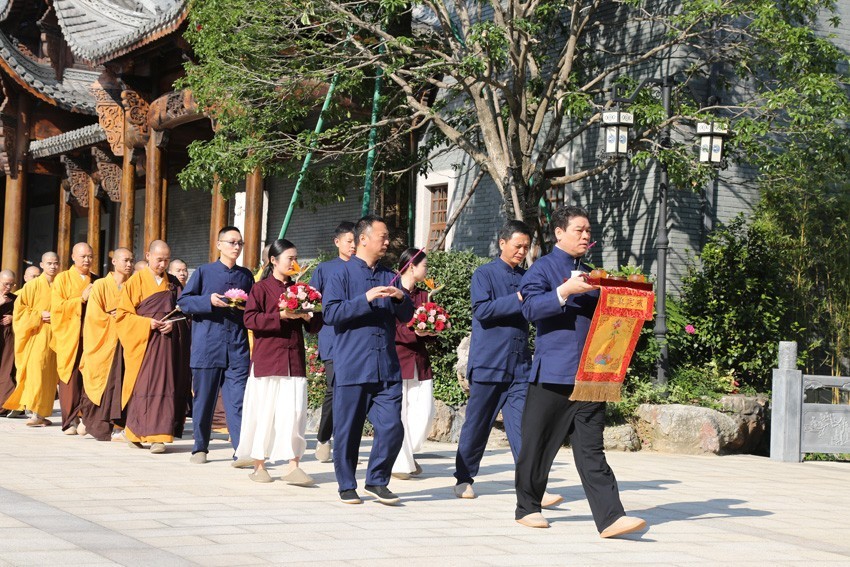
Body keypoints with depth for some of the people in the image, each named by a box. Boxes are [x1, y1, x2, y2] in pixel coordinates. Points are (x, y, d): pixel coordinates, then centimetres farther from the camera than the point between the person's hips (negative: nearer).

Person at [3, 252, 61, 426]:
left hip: (55, 336, 4)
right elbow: (20, 307, -2)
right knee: (36, 371, -14)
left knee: (49, 374, 3)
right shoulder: (33, 285, 0)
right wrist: (39, 316, -12)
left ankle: (42, 413, 8)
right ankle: (35, 413, -16)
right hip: (37, 335, -4)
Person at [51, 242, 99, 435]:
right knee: (71, 379, -4)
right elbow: (57, 307, -5)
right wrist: (81, 298, -12)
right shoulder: (62, 279, 6)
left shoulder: (97, 281, 15)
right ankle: (70, 421, 2)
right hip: (69, 337, -2)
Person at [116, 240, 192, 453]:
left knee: (165, 386, -3)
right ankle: (134, 432, 7)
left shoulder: (173, 283, 12)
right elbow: (123, 314, -1)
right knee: (143, 386, -7)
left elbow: (182, 312, 13)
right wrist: (147, 323, -14)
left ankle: (158, 436, -3)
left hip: (169, 340, 3)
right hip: (144, 342, -3)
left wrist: (172, 324, -8)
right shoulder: (136, 281, 3)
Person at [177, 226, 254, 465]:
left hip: (238, 347, 1)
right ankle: (200, 448, 18)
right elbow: (183, 301, 2)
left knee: (238, 399, -8)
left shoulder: (246, 276, 14)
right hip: (208, 345, -1)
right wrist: (209, 301, -13)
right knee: (203, 398, 6)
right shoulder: (204, 272, 5)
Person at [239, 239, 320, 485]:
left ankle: (293, 466, -4)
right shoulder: (261, 288, 0)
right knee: (264, 411, 1)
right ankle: (259, 464, 12)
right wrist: (282, 315, -17)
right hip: (267, 359, -3)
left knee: (295, 411, -5)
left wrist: (308, 317, -7)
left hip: (294, 359, 3)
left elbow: (314, 325, 16)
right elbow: (249, 319, -11)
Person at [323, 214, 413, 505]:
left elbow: (406, 316, 15)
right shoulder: (343, 274, 0)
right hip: (352, 367, -4)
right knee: (348, 429, 2)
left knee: (392, 427, -4)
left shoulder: (388, 276, 16)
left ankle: (377, 481, 12)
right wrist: (365, 299, -18)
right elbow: (331, 313, -10)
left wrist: (401, 299, -6)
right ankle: (347, 486, 15)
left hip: (386, 368, 4)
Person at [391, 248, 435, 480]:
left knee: (424, 413, 0)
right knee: (399, 413, -4)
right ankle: (400, 463, 7)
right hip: (397, 359, -6)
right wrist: (413, 332, -24)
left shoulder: (423, 296, 17)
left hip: (420, 361, 6)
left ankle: (408, 454, 21)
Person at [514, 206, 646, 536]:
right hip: (553, 372, -5)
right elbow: (531, 309, -14)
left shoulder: (588, 274, 20)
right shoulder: (542, 268, 0)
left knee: (590, 449, -1)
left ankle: (610, 518, -11)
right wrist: (565, 291, -24)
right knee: (538, 445, 5)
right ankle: (527, 508, 21)